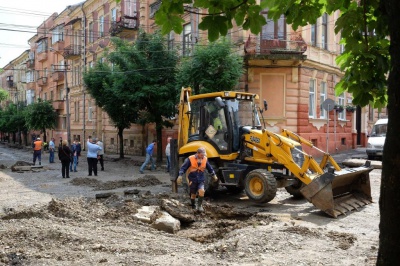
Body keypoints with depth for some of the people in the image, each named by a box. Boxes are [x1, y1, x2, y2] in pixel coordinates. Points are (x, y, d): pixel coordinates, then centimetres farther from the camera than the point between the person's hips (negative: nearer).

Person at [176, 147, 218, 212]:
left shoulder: (205, 159, -3)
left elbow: (210, 168, 12)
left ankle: (199, 206, -6)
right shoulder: (190, 159, -14)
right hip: (192, 180, -2)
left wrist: (214, 175, 19)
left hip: (201, 180, 2)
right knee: (193, 194, 8)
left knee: (201, 191, -21)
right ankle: (193, 206, 32)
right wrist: (180, 176, -18)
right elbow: (183, 168, -10)